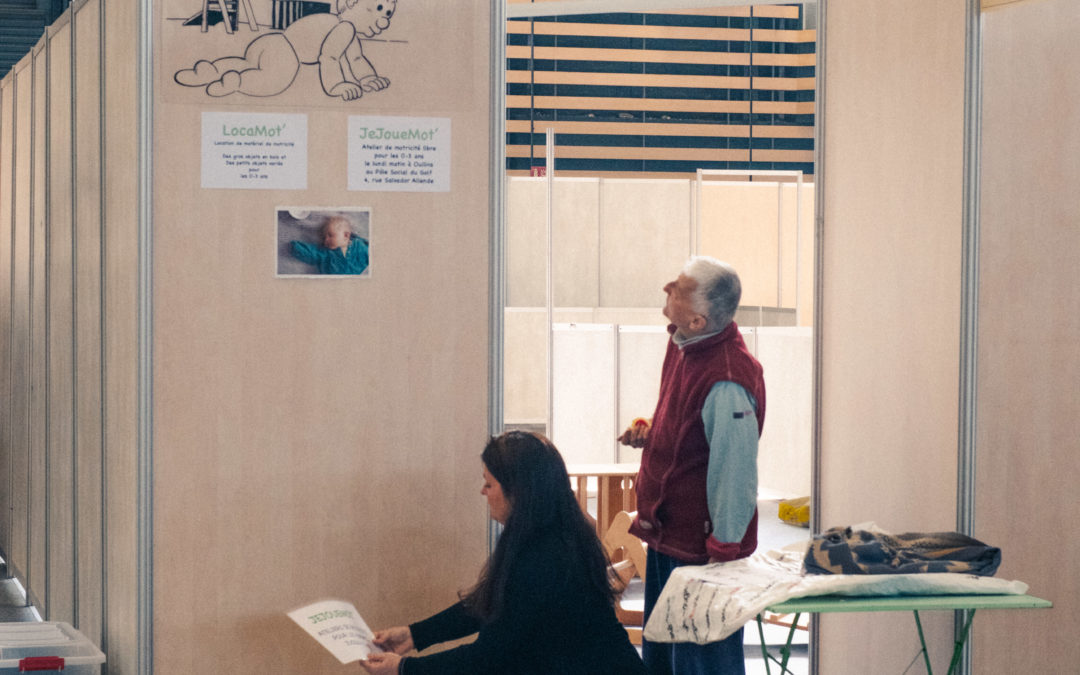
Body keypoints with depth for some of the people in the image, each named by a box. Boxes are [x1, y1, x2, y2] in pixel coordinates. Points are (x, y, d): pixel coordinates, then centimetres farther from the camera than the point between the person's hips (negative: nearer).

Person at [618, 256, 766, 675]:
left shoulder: (726, 381, -27)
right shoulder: (683, 346, 2)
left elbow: (736, 474, -24)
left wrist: (722, 553, -19)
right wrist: (649, 430, 2)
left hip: (700, 550, -10)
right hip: (666, 535, 10)